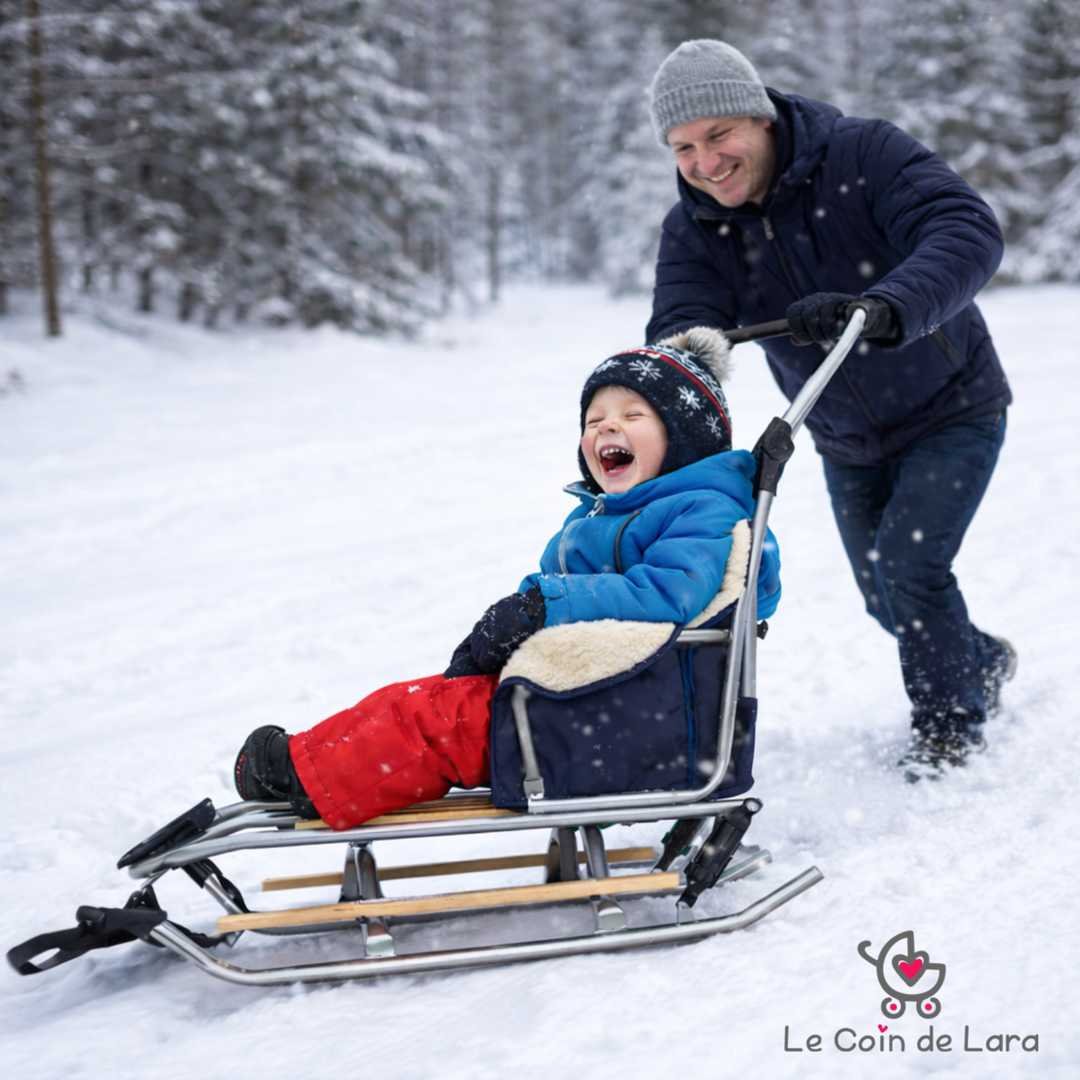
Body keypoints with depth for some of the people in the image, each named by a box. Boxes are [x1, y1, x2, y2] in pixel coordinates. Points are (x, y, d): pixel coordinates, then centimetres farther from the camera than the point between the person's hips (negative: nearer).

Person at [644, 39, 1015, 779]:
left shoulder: (865, 155, -27)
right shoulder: (693, 231, -13)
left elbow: (968, 232, -41)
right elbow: (679, 326, -26)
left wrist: (885, 310, -60)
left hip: (952, 413, -5)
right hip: (847, 444, 6)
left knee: (908, 565, -18)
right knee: (886, 599, 15)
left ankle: (950, 723, 7)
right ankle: (983, 661, 46)